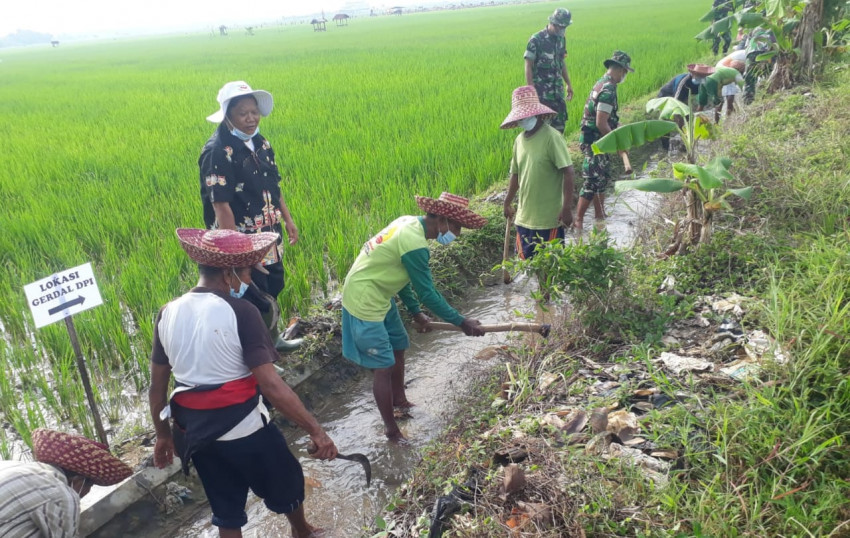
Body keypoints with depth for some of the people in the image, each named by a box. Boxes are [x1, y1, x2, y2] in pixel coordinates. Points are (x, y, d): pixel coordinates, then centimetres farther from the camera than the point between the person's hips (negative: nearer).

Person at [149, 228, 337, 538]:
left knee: (226, 513, 22)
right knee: (285, 483, 24)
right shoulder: (239, 312, -21)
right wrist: (315, 431, -19)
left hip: (196, 432, 5)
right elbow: (271, 386, -25)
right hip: (244, 430, -5)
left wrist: (163, 435, 19)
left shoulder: (168, 314, -3)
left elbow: (157, 387, 5)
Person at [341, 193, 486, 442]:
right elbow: (427, 293, -21)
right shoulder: (414, 243, -28)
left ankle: (399, 400, 44)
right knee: (384, 366, 0)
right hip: (365, 301, -10)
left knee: (398, 347, 23)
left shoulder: (409, 223, 1)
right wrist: (461, 322, -12)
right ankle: (391, 428, 15)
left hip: (379, 295, 10)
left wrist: (416, 312, 15)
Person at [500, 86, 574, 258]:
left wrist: (567, 208, -20)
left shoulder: (551, 137, -14)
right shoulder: (519, 140, 6)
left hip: (548, 218, -6)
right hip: (524, 217, 6)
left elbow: (568, 172, -16)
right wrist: (507, 203, 21)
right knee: (527, 260, 14)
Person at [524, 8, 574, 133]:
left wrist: (568, 84, 20)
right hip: (541, 92, -7)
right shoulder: (536, 40, -11)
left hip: (557, 90, 7)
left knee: (559, 122, 9)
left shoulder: (561, 39, 11)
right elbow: (528, 66, -12)